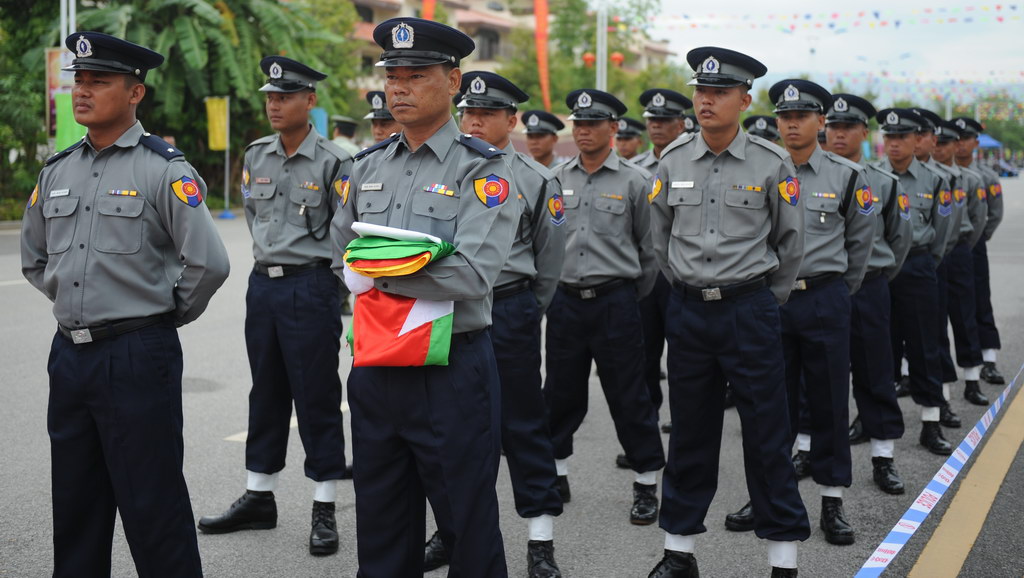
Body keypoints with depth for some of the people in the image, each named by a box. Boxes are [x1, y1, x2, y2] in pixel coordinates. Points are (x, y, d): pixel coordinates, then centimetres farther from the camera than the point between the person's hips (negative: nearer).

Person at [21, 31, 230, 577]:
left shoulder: (163, 169, -9)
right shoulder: (56, 171, 11)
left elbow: (209, 263, -16)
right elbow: (34, 259, 24)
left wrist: (169, 314, -3)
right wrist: (74, 301, 15)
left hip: (138, 357, -6)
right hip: (69, 353, 7)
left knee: (152, 510, 0)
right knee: (74, 507, 16)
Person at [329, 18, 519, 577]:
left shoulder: (482, 168, -10)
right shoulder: (369, 166, 10)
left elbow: (472, 274, -22)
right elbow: (341, 256, 16)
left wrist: (376, 273, -13)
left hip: (450, 370, -6)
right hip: (374, 366, 6)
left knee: (468, 529, 7)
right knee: (381, 531, 17)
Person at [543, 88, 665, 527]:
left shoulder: (634, 180, -3)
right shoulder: (557, 179, 7)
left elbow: (650, 247, 3)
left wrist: (634, 296, 7)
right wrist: (549, 287, 11)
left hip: (614, 301, -3)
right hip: (564, 301, 4)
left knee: (628, 397, 2)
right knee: (561, 393, 11)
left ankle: (647, 485, 13)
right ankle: (557, 475, 26)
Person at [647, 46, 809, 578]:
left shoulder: (772, 164, -5)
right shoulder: (672, 161, 3)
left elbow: (789, 243, 5)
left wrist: (764, 301, 9)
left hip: (750, 310, -2)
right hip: (687, 311, 3)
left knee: (767, 435, 1)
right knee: (690, 434, 11)